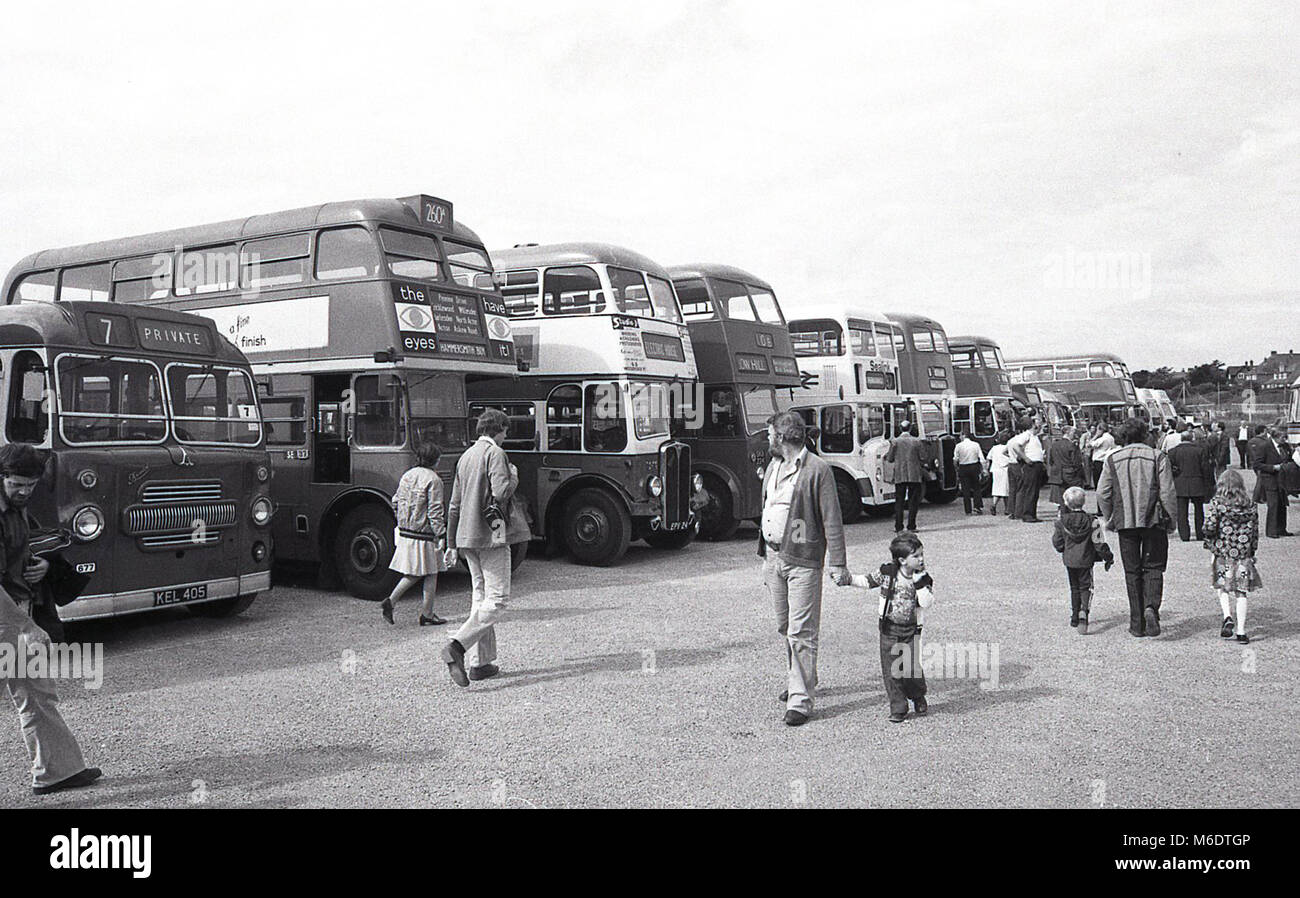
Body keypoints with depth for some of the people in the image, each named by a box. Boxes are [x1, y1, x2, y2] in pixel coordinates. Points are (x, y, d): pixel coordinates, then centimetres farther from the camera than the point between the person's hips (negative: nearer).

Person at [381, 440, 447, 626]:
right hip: (424, 535, -7)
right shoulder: (433, 479, -13)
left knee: (413, 574, 16)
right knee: (431, 574, 5)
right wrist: (440, 535, -13)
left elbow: (396, 502, 14)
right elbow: (435, 511, -16)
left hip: (405, 533, 7)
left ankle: (390, 600, 4)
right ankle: (427, 614, 10)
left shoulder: (407, 476, 9)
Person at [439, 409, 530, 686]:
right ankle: (457, 646, -22)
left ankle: (480, 662, 15)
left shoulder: (466, 456, 16)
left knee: (481, 596, 14)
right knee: (497, 600, -6)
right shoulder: (495, 453, -9)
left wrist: (452, 544, 21)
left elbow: (454, 505, 17)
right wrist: (514, 477, 0)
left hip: (468, 536, 8)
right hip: (492, 535, -8)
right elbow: (501, 493, -22)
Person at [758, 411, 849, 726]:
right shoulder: (773, 467, 13)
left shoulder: (817, 469, -11)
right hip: (773, 557, 8)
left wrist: (838, 564, -13)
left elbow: (832, 520, -11)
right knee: (785, 628, 16)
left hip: (803, 561, -8)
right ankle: (798, 681, 32)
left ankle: (800, 701, -3)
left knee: (801, 632, -7)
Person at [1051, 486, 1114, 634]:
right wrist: (1108, 557, 6)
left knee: (1074, 588, 17)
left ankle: (1074, 617, 21)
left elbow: (1057, 543, -2)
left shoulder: (1062, 522, -7)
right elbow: (1099, 543, -7)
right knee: (1086, 588, 5)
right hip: (1086, 561, -2)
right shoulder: (1091, 521, -10)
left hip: (1069, 561, 2)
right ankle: (1084, 612, -20)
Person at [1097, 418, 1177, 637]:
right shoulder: (1158, 457, -2)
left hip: (1125, 522, 1)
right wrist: (1171, 519, 6)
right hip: (1153, 521, -1)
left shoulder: (1112, 459, 3)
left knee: (1132, 571, 8)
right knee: (1153, 567, 9)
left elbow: (1102, 493, 2)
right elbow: (1167, 492, -5)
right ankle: (1151, 607, -16)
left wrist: (1109, 519, 14)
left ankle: (1137, 623, 9)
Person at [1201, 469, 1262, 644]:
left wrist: (1209, 540, 6)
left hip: (1223, 552, -2)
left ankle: (1228, 618, -6)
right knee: (1241, 592, 7)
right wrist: (1252, 552, 17)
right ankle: (1240, 631, 6)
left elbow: (1210, 526, -16)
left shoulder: (1217, 503, -7)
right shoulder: (1250, 504, 3)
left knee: (1222, 588, 16)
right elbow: (1255, 531, 7)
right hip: (1244, 554, 2)